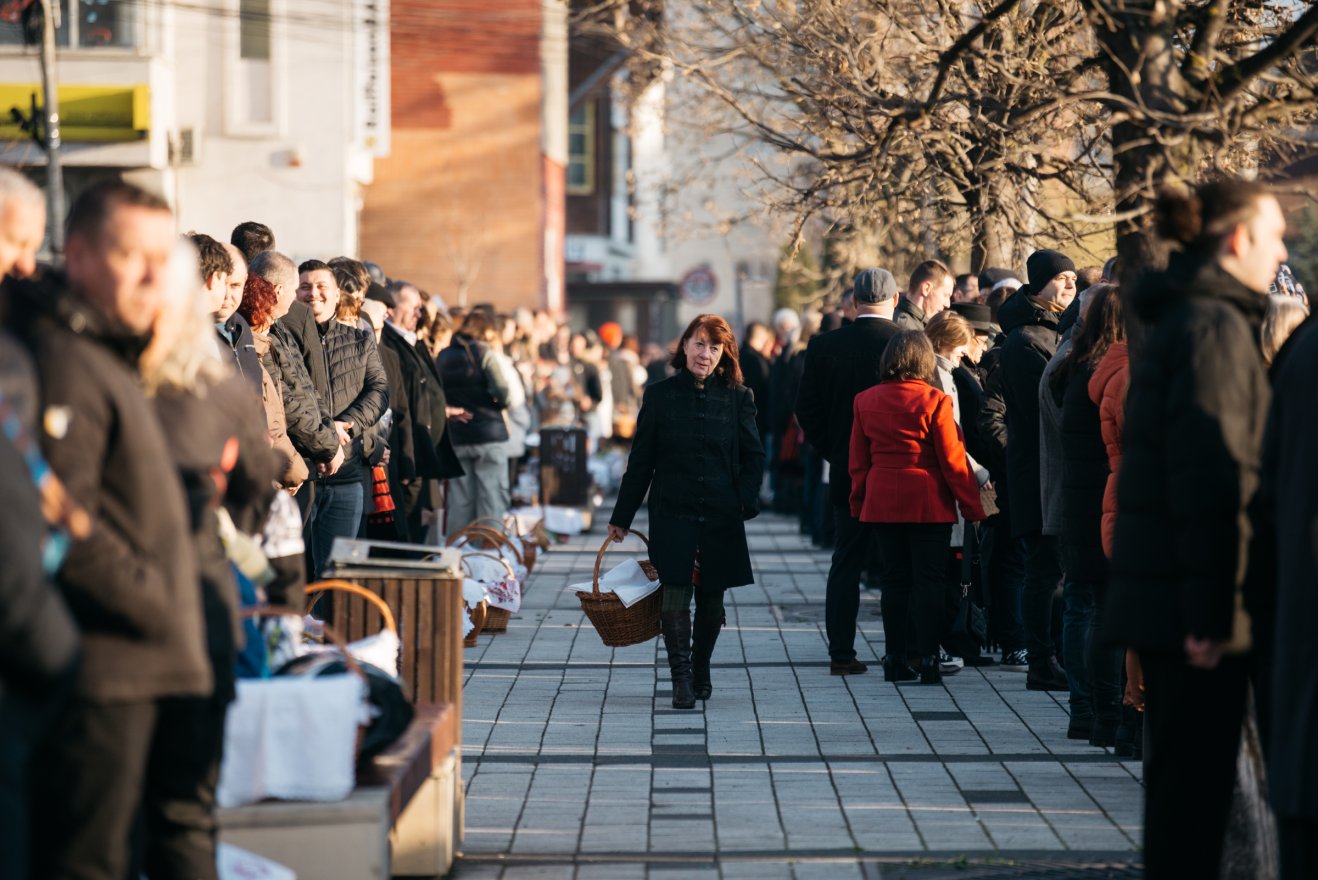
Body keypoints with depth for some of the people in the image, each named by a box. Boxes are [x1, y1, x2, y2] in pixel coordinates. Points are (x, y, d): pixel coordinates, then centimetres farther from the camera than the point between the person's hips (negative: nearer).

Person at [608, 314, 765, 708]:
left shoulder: (737, 397, 4)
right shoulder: (660, 395, 2)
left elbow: (753, 455, 7)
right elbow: (641, 461, 5)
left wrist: (747, 503, -8)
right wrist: (622, 516, 6)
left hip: (721, 516, 1)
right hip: (673, 513, -1)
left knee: (711, 598, 8)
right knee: (676, 595, -13)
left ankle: (700, 672, 25)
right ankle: (681, 679, -11)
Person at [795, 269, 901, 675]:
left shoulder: (824, 346, -3)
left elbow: (807, 409, 1)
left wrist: (835, 452, 11)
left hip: (848, 474, 2)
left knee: (846, 565, 9)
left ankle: (841, 653, 6)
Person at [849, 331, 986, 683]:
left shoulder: (866, 401, 3)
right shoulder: (934, 401, -10)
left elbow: (857, 462, 8)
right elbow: (953, 460, -8)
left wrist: (858, 504, 17)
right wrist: (973, 506, -1)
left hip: (881, 504, 4)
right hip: (929, 505, -4)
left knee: (894, 580, 10)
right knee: (929, 581, 0)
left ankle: (895, 659, 11)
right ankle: (928, 660, -3)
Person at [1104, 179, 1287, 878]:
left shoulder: (1174, 319, 16)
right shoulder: (1217, 324, -14)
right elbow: (1212, 475, -20)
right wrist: (1212, 610, -21)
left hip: (1156, 588, 10)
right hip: (1194, 595, -10)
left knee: (1178, 771, 16)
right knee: (1197, 774, -4)